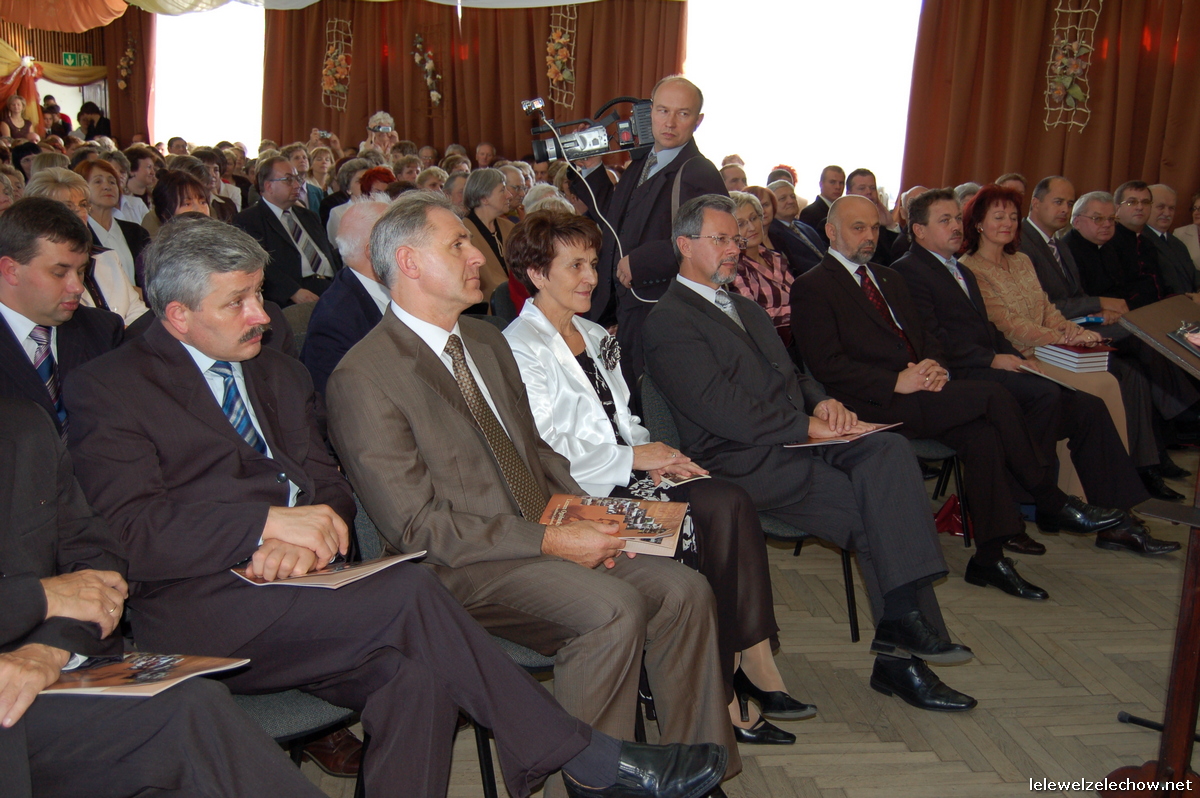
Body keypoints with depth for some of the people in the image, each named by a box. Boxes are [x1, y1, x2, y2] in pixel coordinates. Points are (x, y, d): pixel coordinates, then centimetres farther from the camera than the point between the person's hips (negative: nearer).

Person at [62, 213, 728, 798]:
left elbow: (328, 484, 16)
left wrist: (305, 534, -8)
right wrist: (269, 521, -18)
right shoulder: (106, 390, 2)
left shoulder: (277, 373, 21)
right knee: (410, 594, -27)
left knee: (415, 678, -26)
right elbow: (127, 533, -10)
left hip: (289, 585, 6)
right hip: (197, 613, -6)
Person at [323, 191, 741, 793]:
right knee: (614, 608, -29)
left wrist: (582, 511, 1)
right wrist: (549, 541, -19)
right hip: (460, 568, -8)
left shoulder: (487, 340, 15)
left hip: (542, 535, 8)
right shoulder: (361, 378, -12)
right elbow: (416, 525, -16)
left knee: (684, 590, -10)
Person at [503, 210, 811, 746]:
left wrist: (653, 452, 0)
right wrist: (632, 457, -13)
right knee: (687, 523, -26)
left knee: (729, 503, -18)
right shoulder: (520, 349, -6)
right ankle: (723, 693, -15)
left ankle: (751, 664, -17)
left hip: (623, 473, 8)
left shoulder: (596, 337, 21)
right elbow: (541, 450, -14)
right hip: (577, 491, -7)